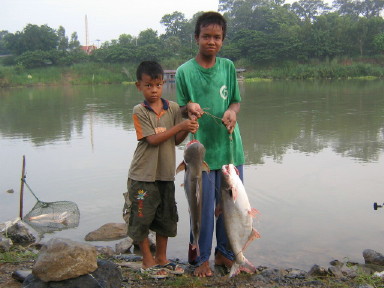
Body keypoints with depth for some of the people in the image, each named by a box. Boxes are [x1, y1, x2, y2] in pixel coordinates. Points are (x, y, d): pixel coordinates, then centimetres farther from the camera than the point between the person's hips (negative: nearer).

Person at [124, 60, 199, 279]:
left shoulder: (173, 108, 0)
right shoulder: (139, 111, -10)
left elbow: (176, 140, 3)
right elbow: (153, 139, -18)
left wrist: (188, 131, -18)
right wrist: (180, 126, -23)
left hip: (166, 174, 4)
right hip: (143, 176, -4)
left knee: (166, 218, 15)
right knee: (142, 219, 5)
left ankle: (161, 258, 31)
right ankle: (148, 262, 23)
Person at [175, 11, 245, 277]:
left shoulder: (228, 67, 4)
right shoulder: (184, 71, -4)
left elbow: (236, 101, 11)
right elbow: (180, 110, 2)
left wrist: (232, 111, -12)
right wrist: (189, 108, -21)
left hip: (230, 147, 3)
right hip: (201, 149, -3)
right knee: (203, 206, 4)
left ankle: (224, 252, 32)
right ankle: (201, 257, 23)